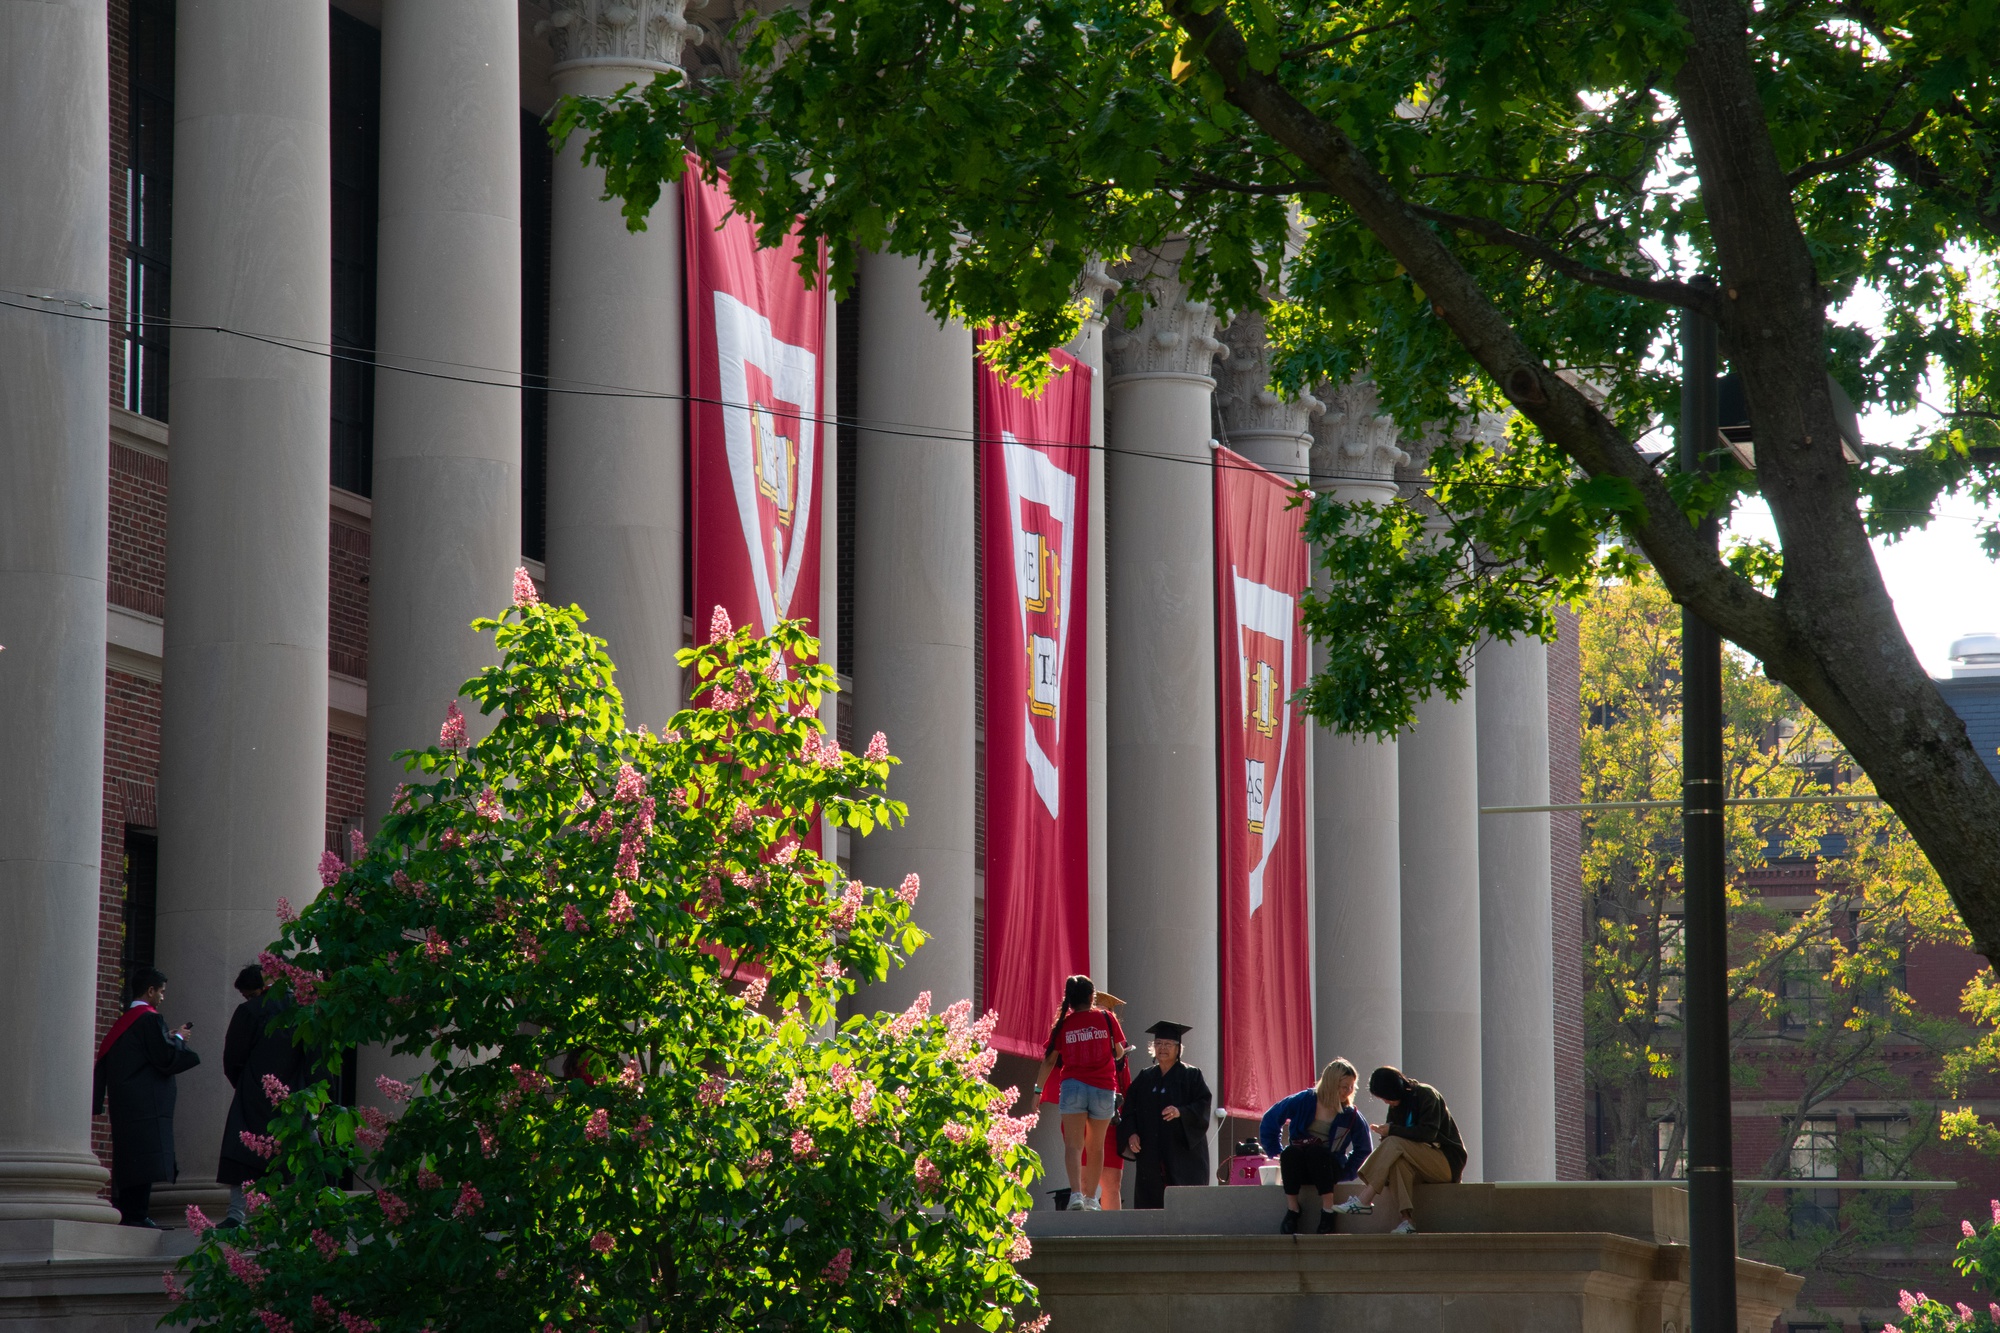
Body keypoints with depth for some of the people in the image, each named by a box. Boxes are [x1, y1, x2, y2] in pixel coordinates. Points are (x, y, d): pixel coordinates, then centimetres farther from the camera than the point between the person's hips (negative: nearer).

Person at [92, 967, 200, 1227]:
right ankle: (137, 1214, -16)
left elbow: (104, 1061, 19)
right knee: (145, 1157, -11)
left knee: (127, 1159, 10)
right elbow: (166, 1058, -15)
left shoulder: (123, 1022, 17)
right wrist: (178, 1038, 2)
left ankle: (123, 1212, 10)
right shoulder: (150, 1020, -9)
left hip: (122, 1103, 9)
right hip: (146, 1104, -9)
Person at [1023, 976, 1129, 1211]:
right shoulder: (1106, 1018, 3)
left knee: (1073, 1144, -6)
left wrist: (1038, 1089, 14)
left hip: (1073, 1085, -1)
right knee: (1096, 1145, 14)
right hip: (1104, 1088, 1)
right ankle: (1091, 1198, 18)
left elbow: (1050, 1060, 5)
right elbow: (1119, 1052, 11)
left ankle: (1076, 1193, -25)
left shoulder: (1063, 1024, 3)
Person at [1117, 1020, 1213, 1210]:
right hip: (1151, 1155, 4)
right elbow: (1130, 1111, 12)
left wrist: (1180, 1112, -22)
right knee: (1151, 1201, -2)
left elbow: (1204, 1104, -6)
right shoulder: (1144, 1079, 16)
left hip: (1183, 1151, -4)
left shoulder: (1191, 1075, 5)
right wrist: (1131, 1133, -5)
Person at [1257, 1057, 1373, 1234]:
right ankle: (1292, 1211, -32)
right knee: (1290, 1152, -33)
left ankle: (1327, 1213, -36)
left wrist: (1346, 1173, 0)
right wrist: (1275, 1152, 0)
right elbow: (1270, 1120, 6)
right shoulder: (1303, 1101, -3)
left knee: (1315, 1152, -34)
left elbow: (1364, 1148, 11)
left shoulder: (1351, 1115, 0)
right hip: (1299, 1168, 1)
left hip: (1329, 1168, -1)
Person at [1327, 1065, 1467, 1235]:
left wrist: (1392, 1131, -20)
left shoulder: (1426, 1095, -8)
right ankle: (1407, 1220, -41)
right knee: (1398, 1161, -30)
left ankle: (1363, 1200, -34)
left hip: (1448, 1161, -6)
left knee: (1395, 1144, -28)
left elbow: (1428, 1133, -20)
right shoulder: (1396, 1106, 13)